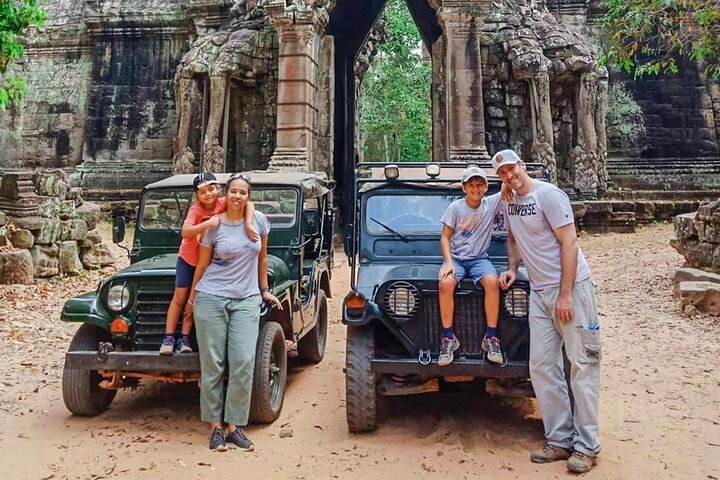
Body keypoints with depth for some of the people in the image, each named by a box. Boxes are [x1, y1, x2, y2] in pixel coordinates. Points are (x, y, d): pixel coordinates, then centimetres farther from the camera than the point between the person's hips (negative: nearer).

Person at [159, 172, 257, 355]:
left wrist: (248, 225, -45)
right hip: (188, 258, -1)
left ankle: (184, 339, 14)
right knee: (179, 298, 4)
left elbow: (249, 205, -30)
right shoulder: (196, 209, -23)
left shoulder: (223, 204, -18)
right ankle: (168, 338, 10)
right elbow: (185, 232, -37)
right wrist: (208, 223, -48)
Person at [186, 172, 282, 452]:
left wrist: (264, 290, 19)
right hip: (211, 298, -1)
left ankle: (235, 427, 7)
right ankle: (215, 426, 14)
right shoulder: (214, 226, -2)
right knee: (212, 363, 3)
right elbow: (202, 264, 6)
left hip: (246, 300, 1)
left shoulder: (258, 220, 3)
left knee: (243, 363, -5)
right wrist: (192, 297, 10)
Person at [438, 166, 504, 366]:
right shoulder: (455, 207, -3)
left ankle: (491, 337, -21)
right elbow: (445, 237, -2)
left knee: (492, 281, -32)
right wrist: (448, 262, -15)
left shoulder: (492, 203, 0)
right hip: (456, 258, -1)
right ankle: (449, 338, -20)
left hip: (479, 258, 1)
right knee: (446, 283, -32)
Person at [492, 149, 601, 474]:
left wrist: (565, 295, -20)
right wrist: (512, 269, 11)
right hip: (539, 291, 8)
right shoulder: (509, 202, 9)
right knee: (541, 365, 6)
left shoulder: (548, 195, -13)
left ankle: (586, 446, 7)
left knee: (582, 364, -1)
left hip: (571, 288, -7)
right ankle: (560, 440, 16)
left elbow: (569, 243, -17)